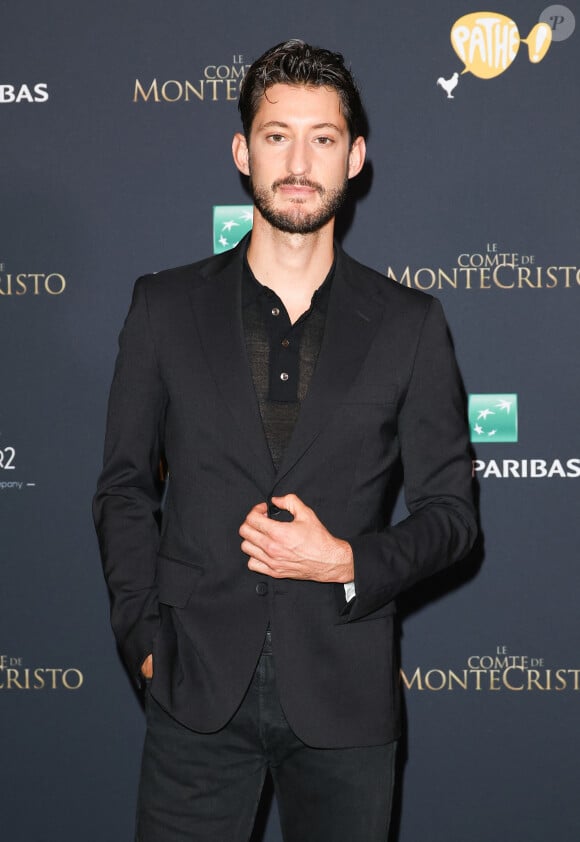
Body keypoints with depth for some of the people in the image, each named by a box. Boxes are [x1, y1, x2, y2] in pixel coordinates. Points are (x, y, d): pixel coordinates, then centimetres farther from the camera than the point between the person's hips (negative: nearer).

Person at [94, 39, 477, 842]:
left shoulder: (409, 324, 2)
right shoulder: (166, 307, 3)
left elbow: (451, 509, 4)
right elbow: (124, 487, 7)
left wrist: (348, 563, -13)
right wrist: (146, 637, -2)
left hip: (344, 694, 0)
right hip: (198, 690, 0)